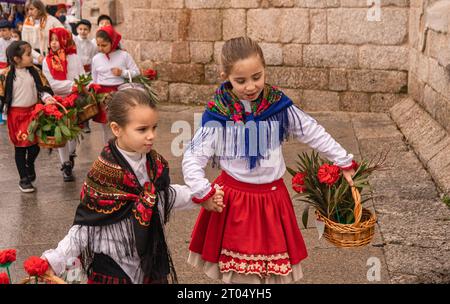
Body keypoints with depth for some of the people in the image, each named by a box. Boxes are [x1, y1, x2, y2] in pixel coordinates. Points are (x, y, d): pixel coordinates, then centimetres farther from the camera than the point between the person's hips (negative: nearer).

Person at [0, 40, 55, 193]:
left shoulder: (34, 71, 0)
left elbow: (43, 87, 4)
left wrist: (47, 98, -14)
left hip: (34, 112, 4)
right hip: (16, 114, -3)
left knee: (35, 145, 8)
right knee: (20, 147, 5)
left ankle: (29, 164, 41)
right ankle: (24, 179, 18)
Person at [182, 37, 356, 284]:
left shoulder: (278, 105, -6)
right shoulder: (218, 112, -12)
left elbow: (314, 134, 5)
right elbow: (193, 157, -9)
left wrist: (344, 162, 9)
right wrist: (203, 193, -19)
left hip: (273, 197, 2)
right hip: (233, 198, -2)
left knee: (275, 269, 11)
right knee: (240, 272, 8)